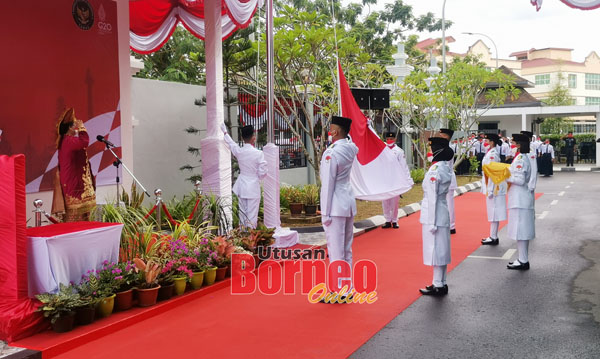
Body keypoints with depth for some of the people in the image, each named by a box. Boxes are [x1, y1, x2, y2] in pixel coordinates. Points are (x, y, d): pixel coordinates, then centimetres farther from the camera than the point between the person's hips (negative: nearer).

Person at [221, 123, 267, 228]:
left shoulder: (239, 151, -2)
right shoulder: (258, 153, -14)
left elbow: (231, 144, 20)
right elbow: (262, 172, -12)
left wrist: (225, 132, 39)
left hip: (241, 188, 5)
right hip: (253, 188, -5)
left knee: (242, 214, 11)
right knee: (252, 216, -2)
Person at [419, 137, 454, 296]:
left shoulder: (434, 170, -18)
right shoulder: (446, 168, 8)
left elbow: (432, 197, -18)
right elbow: (443, 193, 10)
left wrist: (431, 222, -15)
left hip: (434, 216, -9)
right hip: (443, 214, 9)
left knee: (434, 249, -1)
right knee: (441, 249, 14)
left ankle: (438, 286, 7)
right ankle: (441, 283, 23)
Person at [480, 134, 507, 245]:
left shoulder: (492, 154, -17)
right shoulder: (491, 153, 13)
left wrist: (490, 190, -20)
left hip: (493, 187, -10)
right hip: (494, 188, 10)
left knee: (494, 213, -3)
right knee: (493, 212, 14)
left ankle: (493, 238, 2)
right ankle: (493, 236, 21)